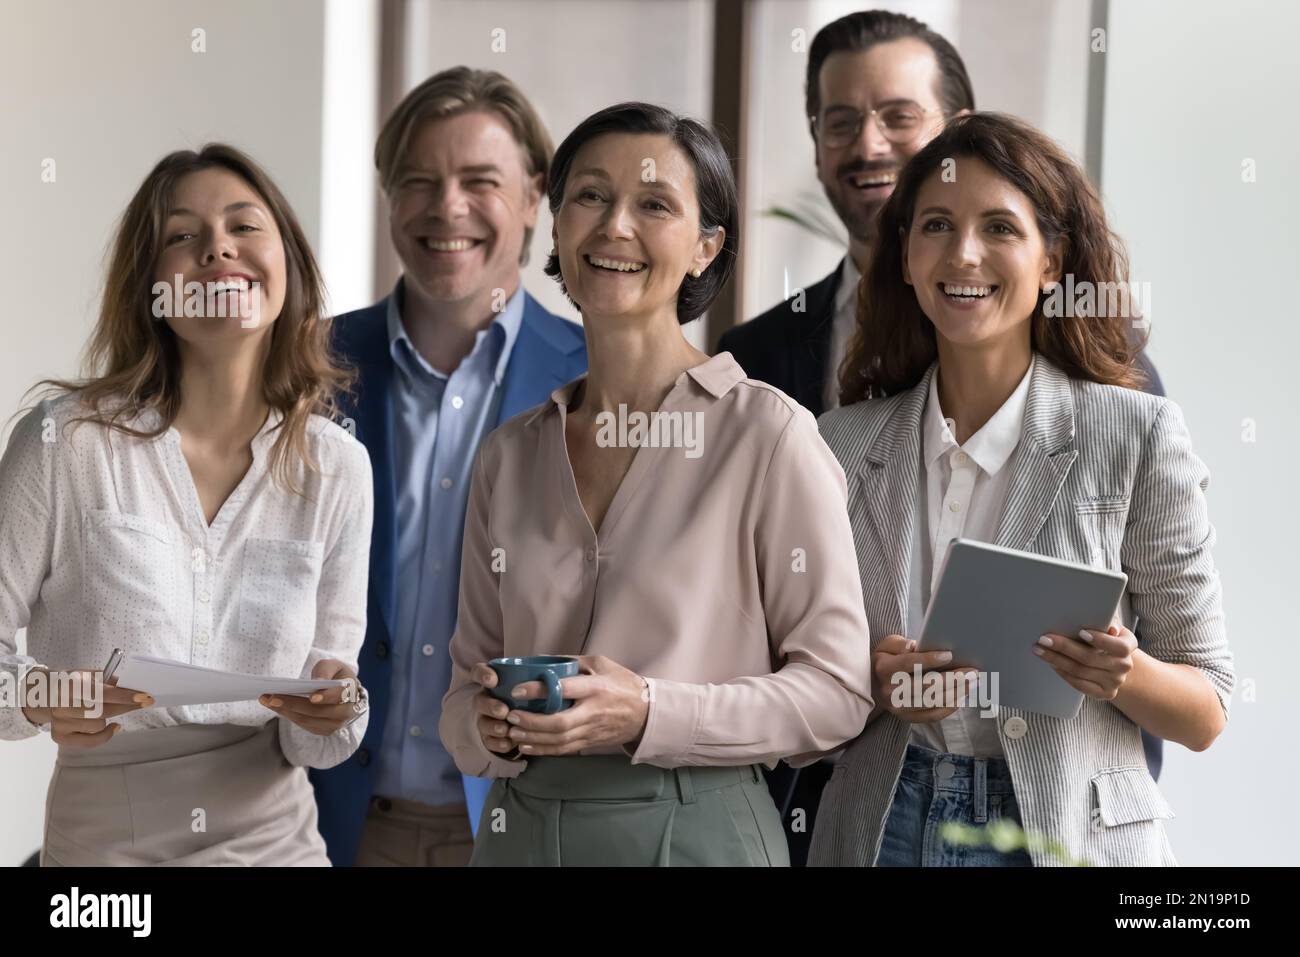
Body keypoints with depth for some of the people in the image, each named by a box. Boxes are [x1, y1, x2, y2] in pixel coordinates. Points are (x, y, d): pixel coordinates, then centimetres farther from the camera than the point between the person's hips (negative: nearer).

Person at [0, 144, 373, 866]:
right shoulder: (67, 441, -12)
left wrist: (331, 716, -20)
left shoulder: (337, 469, -3)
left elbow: (312, 744, 1)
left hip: (278, 841, 3)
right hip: (102, 845, -2)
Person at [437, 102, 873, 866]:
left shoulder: (766, 432, -8)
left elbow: (836, 691, -9)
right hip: (522, 827, 4)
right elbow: (469, 682, 10)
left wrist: (648, 716, -20)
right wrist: (490, 729, -11)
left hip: (696, 827, -4)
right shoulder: (510, 456, 6)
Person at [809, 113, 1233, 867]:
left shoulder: (1139, 437, -7)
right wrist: (862, 685, -12)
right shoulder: (843, 444, 1)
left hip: (1071, 833, -2)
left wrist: (1126, 675, -23)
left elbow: (1206, 716, -3)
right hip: (882, 829, 2)